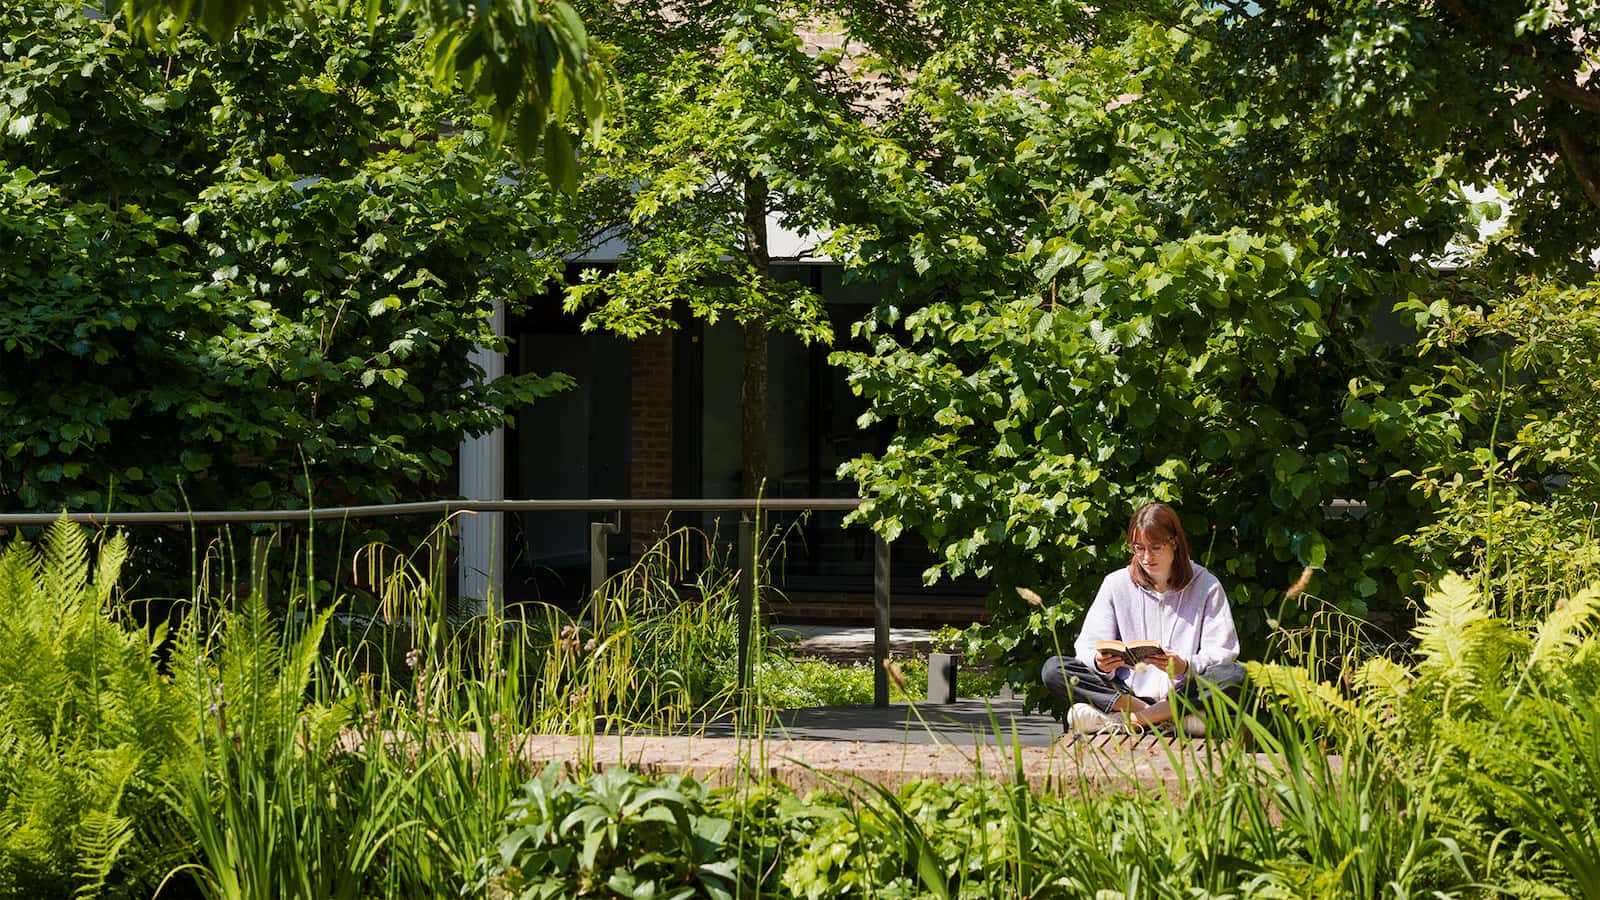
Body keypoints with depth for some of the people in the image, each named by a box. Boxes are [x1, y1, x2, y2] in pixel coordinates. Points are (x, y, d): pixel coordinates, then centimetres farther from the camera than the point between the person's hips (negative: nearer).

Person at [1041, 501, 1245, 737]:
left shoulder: (1205, 586, 5)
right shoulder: (1116, 584, 10)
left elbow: (1222, 653, -4)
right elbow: (1088, 648, 3)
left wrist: (1186, 667, -25)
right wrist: (1100, 663, -22)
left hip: (1184, 693, -2)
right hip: (1126, 693, 2)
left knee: (1236, 675, -31)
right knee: (1054, 669, -19)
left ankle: (1123, 719, -31)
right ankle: (1166, 719, -29)